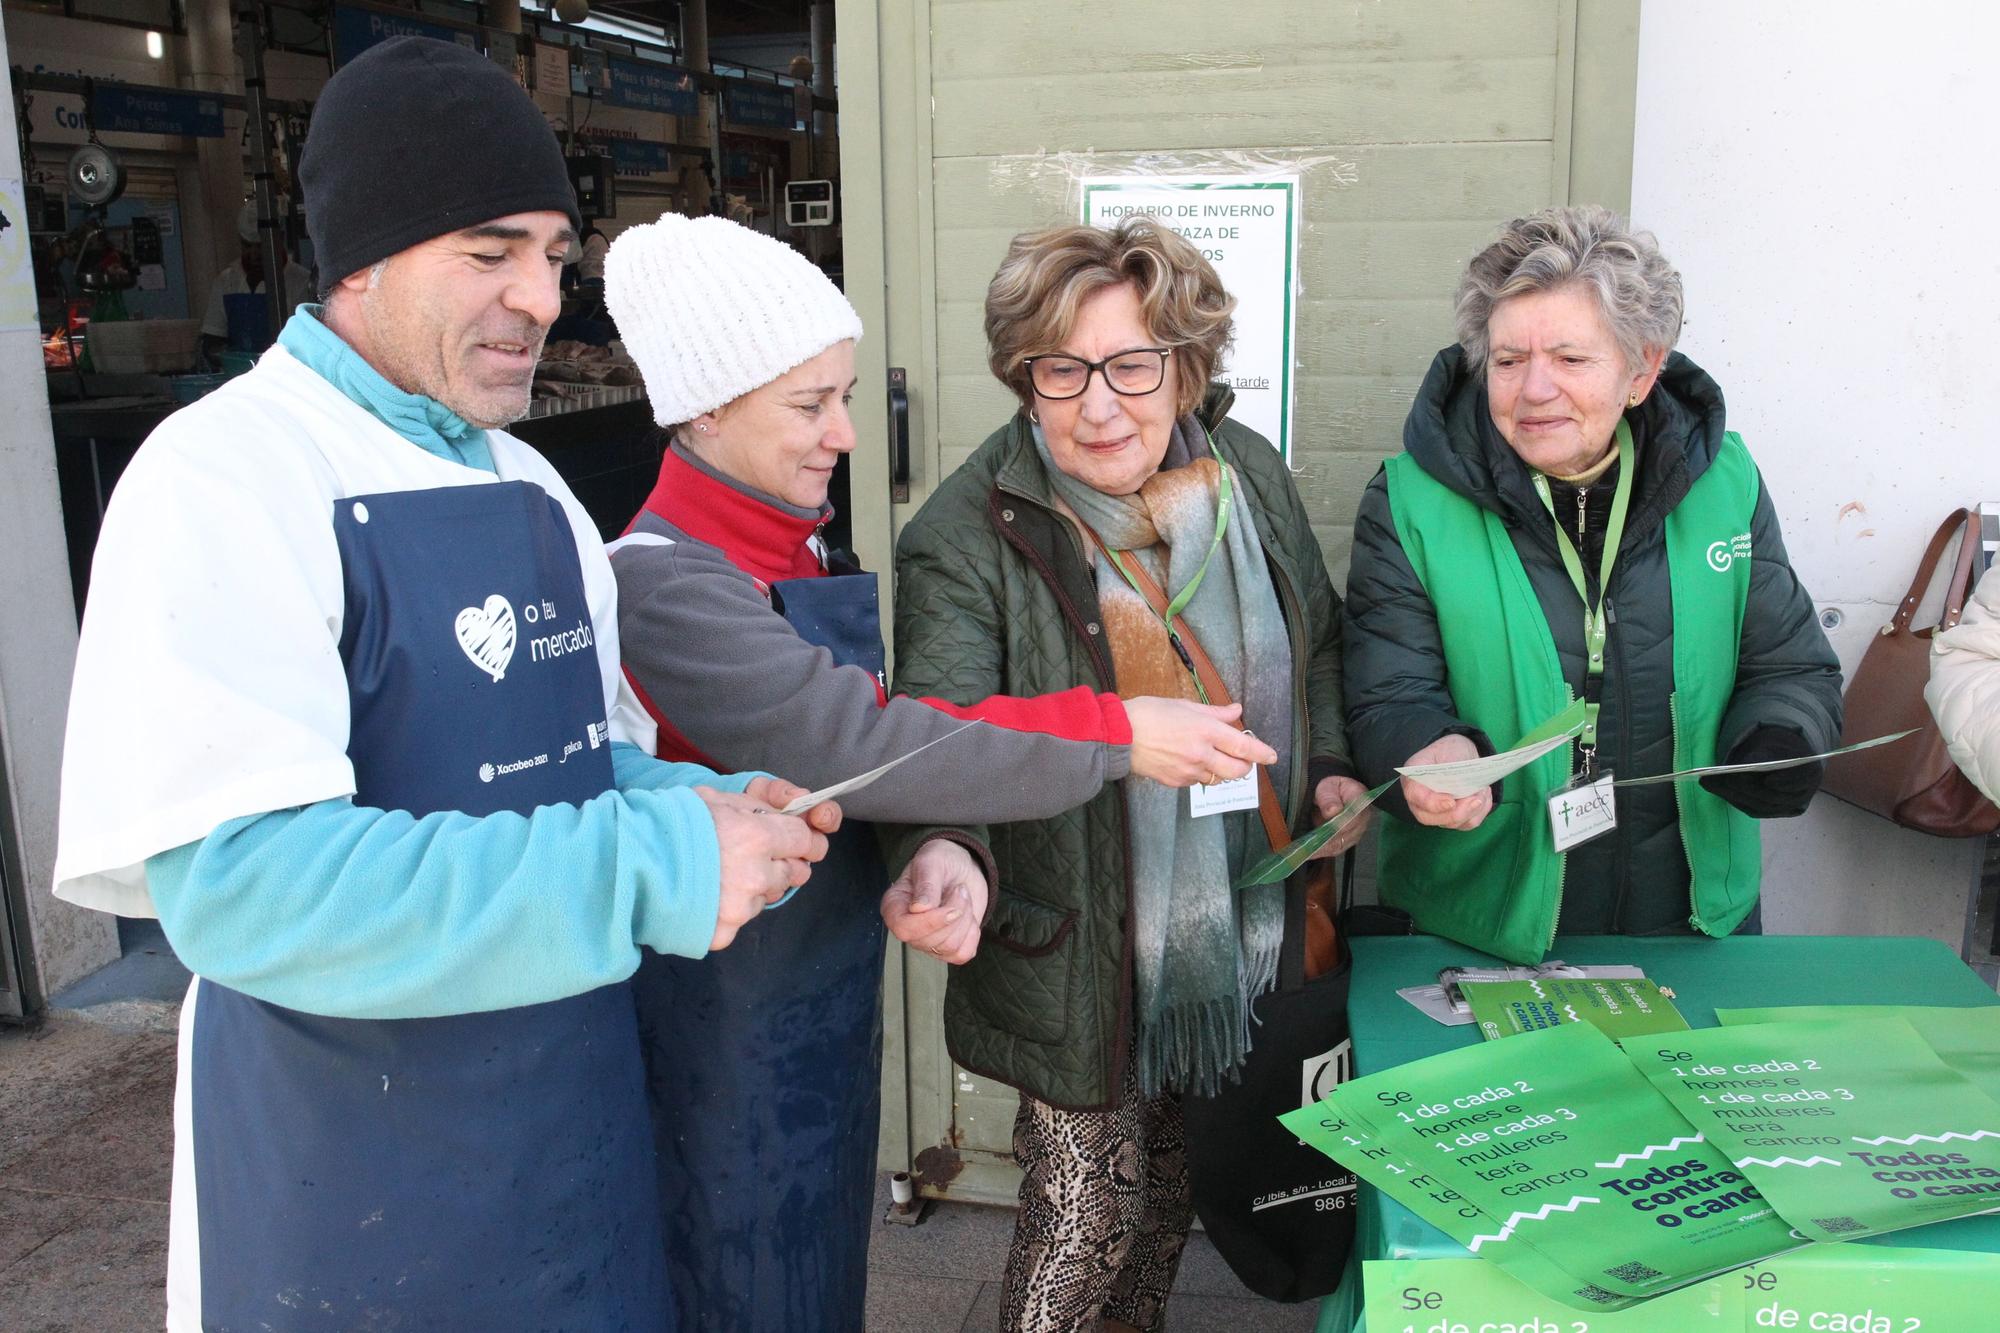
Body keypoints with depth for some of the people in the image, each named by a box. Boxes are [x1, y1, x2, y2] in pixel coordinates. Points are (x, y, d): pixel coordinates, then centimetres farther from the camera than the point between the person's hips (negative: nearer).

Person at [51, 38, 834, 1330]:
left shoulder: (534, 487, 7)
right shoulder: (227, 477, -17)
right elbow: (238, 883, -27)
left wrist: (725, 812, -9)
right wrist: (649, 872, -29)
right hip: (353, 1179, -7)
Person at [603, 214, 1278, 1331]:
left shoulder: (803, 545, 6)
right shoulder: (664, 581, -22)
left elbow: (854, 732, 2)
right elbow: (847, 742, -29)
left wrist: (938, 855, -19)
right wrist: (1116, 734, -25)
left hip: (832, 995, 8)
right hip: (731, 1021, -8)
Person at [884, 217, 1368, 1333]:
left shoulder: (1252, 476, 0)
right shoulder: (971, 534, -17)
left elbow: (1319, 642, 15)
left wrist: (1331, 764, 1)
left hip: (1241, 931, 5)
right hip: (1079, 952, -5)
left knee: (1176, 1177, 22)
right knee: (1090, 1203, 3)